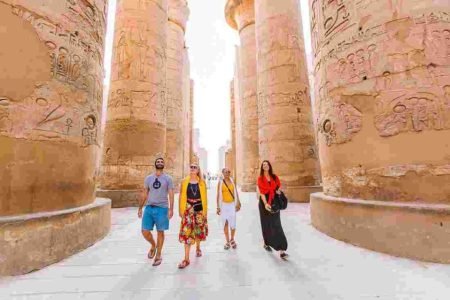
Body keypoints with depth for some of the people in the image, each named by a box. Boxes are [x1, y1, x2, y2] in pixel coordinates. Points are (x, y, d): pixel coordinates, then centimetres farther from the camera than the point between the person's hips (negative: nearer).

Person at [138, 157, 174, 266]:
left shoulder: (168, 178, -1)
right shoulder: (148, 178, 8)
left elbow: (171, 195, -4)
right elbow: (145, 194, 12)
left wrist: (171, 209, -12)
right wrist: (140, 208, 9)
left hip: (162, 208, -3)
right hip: (149, 208, 3)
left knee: (160, 232, 6)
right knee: (145, 231, 3)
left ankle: (158, 255, 24)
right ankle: (153, 245, 34)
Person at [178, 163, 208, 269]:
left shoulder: (202, 182, 0)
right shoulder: (184, 181, -1)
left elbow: (204, 197, 2)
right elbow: (182, 197, 1)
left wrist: (205, 210, 1)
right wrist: (181, 210, 0)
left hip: (199, 208, 1)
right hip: (188, 208, -1)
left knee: (199, 230, 16)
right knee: (187, 232, -3)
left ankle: (198, 248, 43)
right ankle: (186, 259, 4)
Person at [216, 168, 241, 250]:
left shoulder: (232, 181, 2)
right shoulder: (220, 182, -3)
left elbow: (236, 192, 6)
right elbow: (218, 195, -1)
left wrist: (238, 203, 3)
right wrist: (218, 207, -3)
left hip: (232, 204, 1)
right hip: (224, 205, -1)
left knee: (233, 224, -1)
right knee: (225, 224, 6)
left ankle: (232, 240, 24)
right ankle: (227, 241, 22)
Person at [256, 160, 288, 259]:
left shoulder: (275, 177, 6)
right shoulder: (260, 179, -4)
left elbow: (279, 186, 16)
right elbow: (261, 192, -12)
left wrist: (278, 191, -8)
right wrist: (265, 204, -25)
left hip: (274, 203, 2)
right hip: (264, 203, -2)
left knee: (276, 224, -4)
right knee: (266, 224, 9)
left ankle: (281, 250, -6)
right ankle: (266, 243, 30)